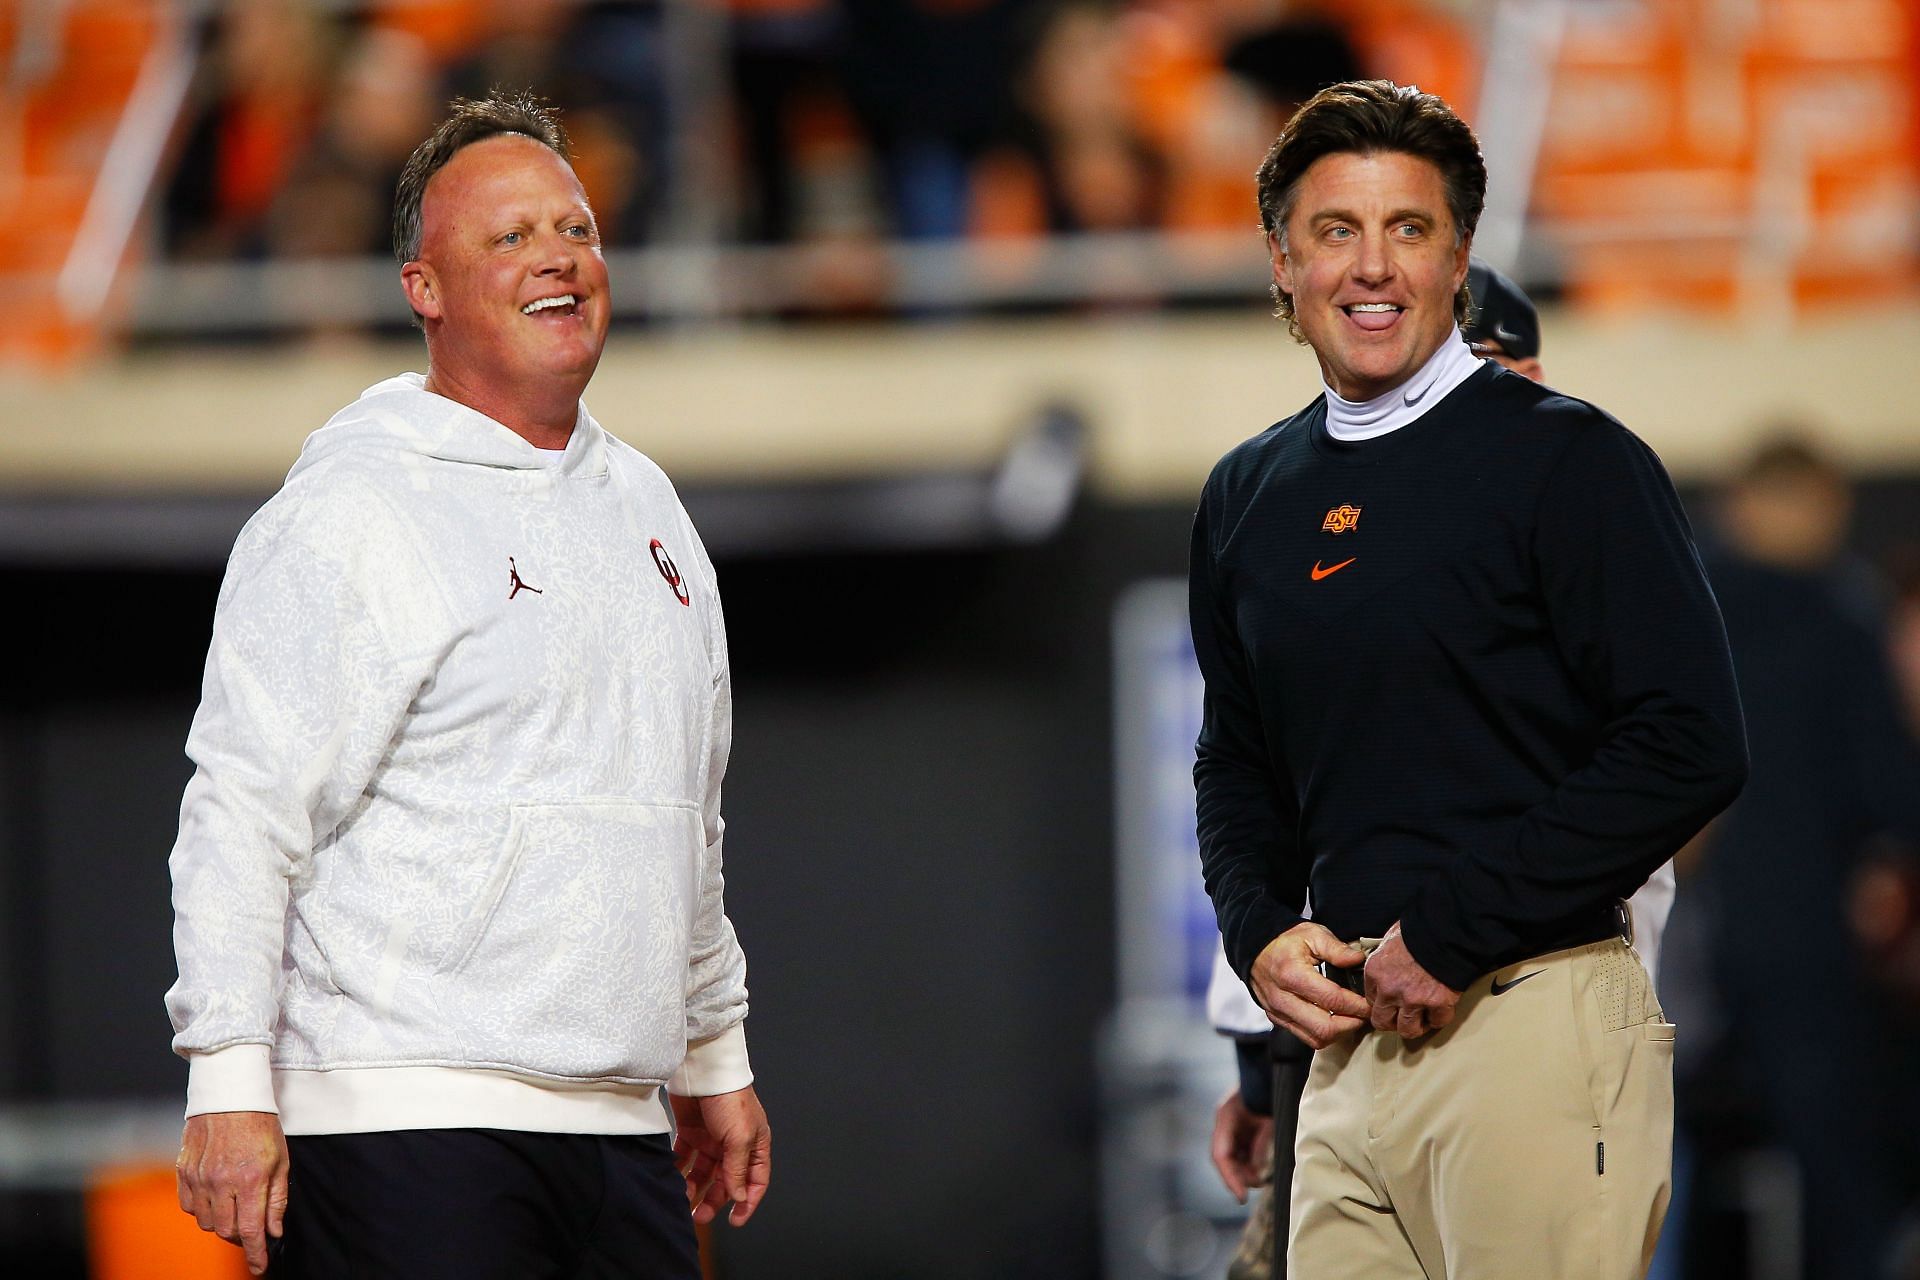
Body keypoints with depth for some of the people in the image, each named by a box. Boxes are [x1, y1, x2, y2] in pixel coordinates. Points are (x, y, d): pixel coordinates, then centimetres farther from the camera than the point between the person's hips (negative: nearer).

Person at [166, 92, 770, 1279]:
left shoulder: (643, 504, 18)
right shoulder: (351, 511, -5)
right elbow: (243, 807, -10)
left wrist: (715, 1058, 28)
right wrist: (229, 1084, -17)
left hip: (618, 1131, 7)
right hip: (405, 1123, -7)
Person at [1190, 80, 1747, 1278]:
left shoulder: (1563, 460, -5)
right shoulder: (1250, 494, 15)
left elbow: (1691, 746, -13)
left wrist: (1456, 933, -14)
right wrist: (1259, 932, 5)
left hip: (1536, 1027, -6)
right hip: (1351, 1040, 6)